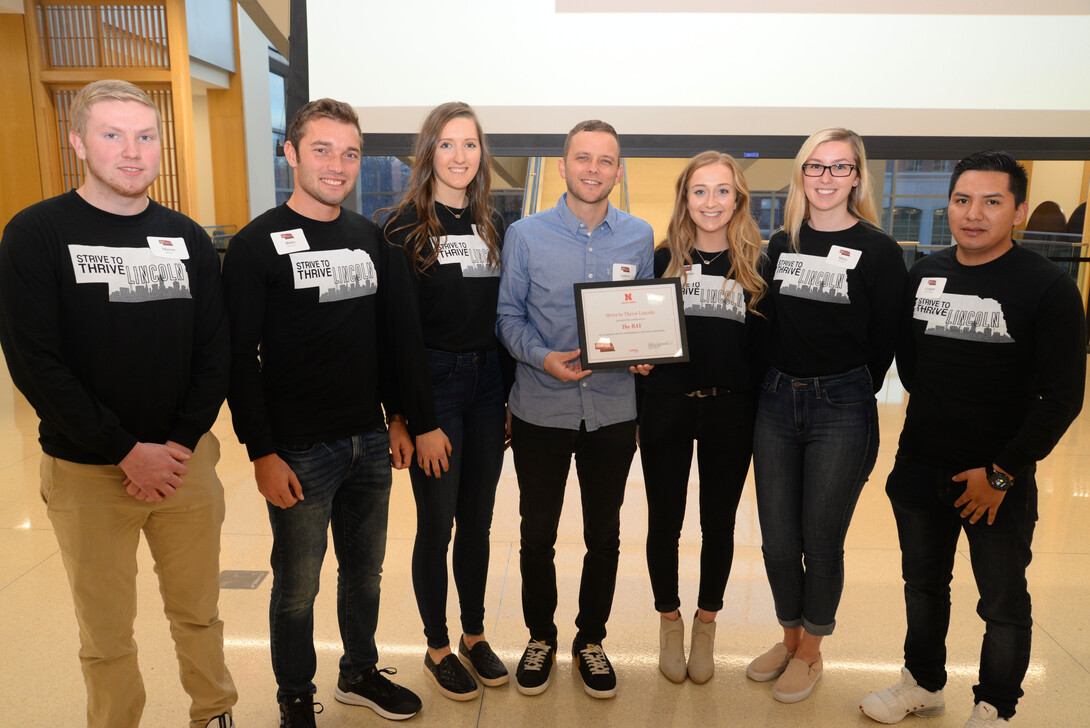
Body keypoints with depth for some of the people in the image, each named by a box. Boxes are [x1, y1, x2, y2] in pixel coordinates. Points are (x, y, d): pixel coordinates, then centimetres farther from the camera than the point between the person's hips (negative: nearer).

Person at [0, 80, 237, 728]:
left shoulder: (188, 237, 5)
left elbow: (216, 351, 3)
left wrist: (180, 443, -8)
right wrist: (129, 451, -14)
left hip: (187, 460, 3)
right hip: (87, 472, -2)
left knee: (199, 613, 15)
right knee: (107, 634, 9)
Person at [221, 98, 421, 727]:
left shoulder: (369, 237, 7)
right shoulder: (258, 245, -8)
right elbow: (241, 359, -10)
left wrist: (398, 417, 11)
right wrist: (262, 453, -14)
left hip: (370, 442, 5)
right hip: (300, 451, -5)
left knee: (365, 569, 18)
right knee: (298, 587, 9)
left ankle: (361, 673, 40)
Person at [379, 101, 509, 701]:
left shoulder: (493, 224, 10)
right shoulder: (406, 226, -6)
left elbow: (506, 313, 11)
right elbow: (403, 331, -11)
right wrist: (423, 422, -14)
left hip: (487, 382, 5)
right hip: (433, 385, -5)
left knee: (478, 520, 14)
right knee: (437, 522, 6)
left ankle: (474, 635, 32)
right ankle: (437, 648, 25)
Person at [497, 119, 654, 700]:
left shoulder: (638, 236, 3)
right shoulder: (525, 235, -3)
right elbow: (508, 316, -1)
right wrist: (543, 358, -18)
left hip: (613, 409, 2)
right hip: (541, 409, -1)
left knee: (604, 535, 13)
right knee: (537, 532, 11)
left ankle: (591, 640, 35)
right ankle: (540, 638, 34)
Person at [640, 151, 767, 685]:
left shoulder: (756, 263, 2)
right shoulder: (664, 258, 2)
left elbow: (764, 342, 3)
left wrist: (761, 413, -1)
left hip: (730, 407, 0)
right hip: (667, 405, 0)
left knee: (719, 520, 12)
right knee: (664, 519, 9)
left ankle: (705, 624, 34)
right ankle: (669, 621, 32)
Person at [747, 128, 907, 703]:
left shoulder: (879, 250, -4)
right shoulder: (781, 244, 8)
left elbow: (885, 342, -2)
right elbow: (767, 326, 10)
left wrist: (849, 397, 0)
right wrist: (776, 388, 3)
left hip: (841, 407, -4)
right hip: (776, 401, 4)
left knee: (820, 541, 7)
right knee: (777, 539, 11)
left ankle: (810, 652, 29)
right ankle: (790, 637, 34)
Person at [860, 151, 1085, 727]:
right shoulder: (925, 274, 1)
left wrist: (1002, 473, -14)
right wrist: (937, 414, 10)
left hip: (999, 477, -4)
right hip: (919, 465, 5)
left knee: (1003, 604, 11)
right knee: (924, 583, 19)